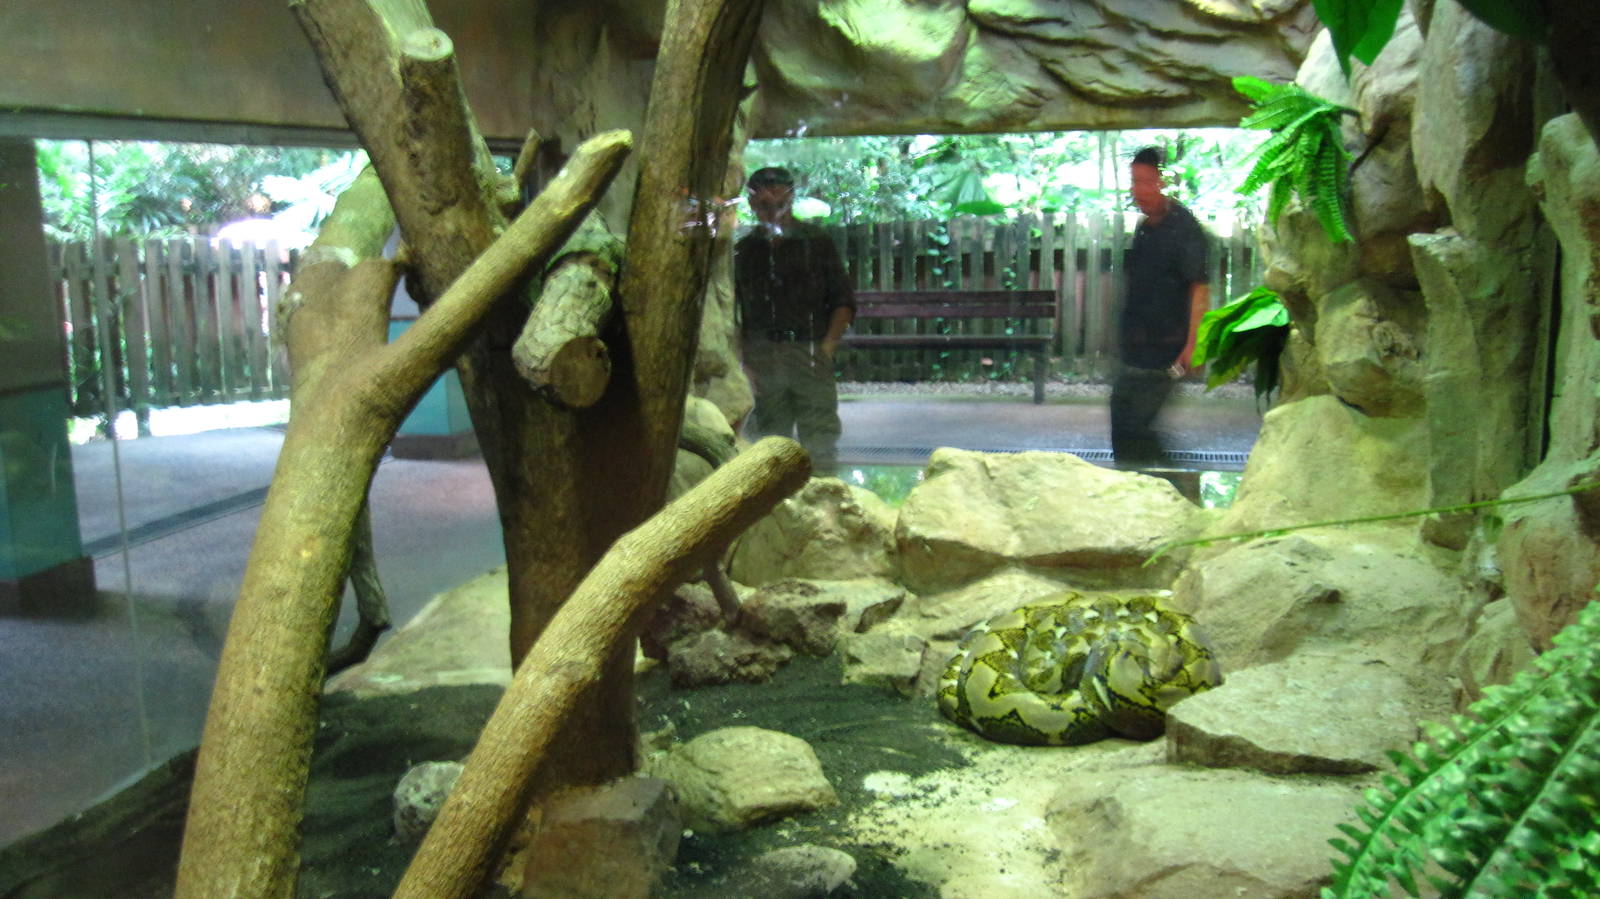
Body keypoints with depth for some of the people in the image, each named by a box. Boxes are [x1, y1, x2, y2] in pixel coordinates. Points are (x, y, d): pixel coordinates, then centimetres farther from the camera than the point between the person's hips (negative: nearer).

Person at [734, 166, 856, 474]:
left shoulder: (816, 241, 9)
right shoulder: (743, 250, 14)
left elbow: (843, 301, 9)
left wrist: (827, 346, -4)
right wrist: (742, 359, 1)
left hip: (810, 353, -2)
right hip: (761, 356, 2)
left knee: (820, 441, -7)